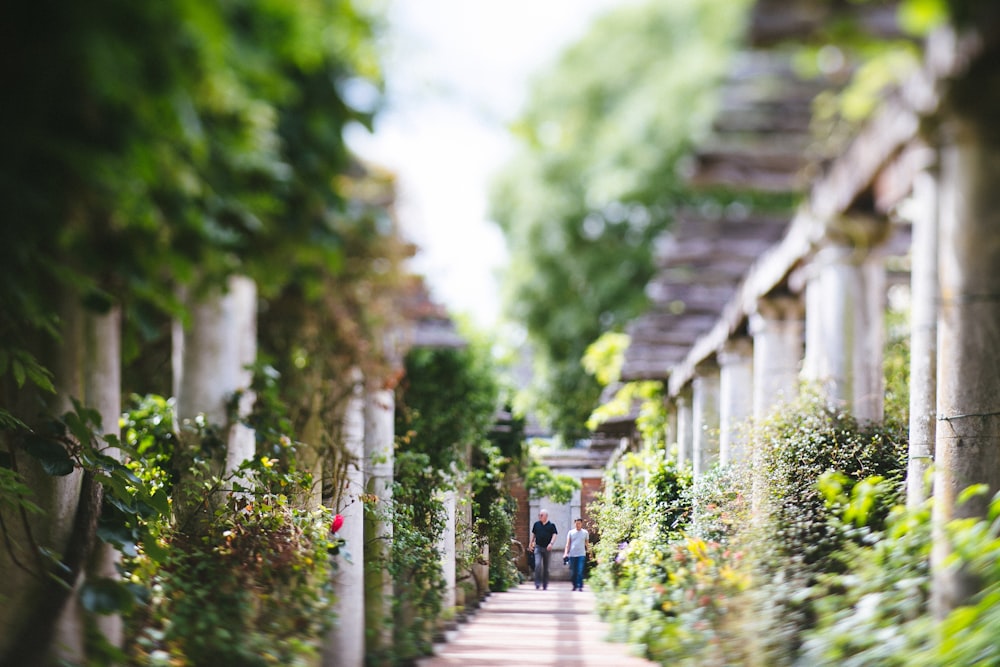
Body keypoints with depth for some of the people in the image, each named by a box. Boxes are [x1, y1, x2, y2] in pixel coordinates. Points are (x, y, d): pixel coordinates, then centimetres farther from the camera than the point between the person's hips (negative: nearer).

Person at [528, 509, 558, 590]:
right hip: (538, 547, 1)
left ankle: (545, 585, 16)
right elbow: (533, 534, 17)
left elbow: (554, 535, -4)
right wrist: (530, 544, 13)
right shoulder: (536, 524, 8)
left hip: (547, 548, -1)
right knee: (538, 564, -17)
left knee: (546, 567, 7)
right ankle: (537, 584, -15)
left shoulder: (551, 525, 1)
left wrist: (551, 543, -19)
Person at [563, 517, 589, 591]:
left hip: (581, 554, -1)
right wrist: (566, 553, -4)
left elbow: (587, 543, 15)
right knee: (573, 572, 5)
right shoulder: (571, 532, 8)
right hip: (572, 555, 1)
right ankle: (575, 586, 18)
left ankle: (580, 586, -8)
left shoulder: (585, 533, 8)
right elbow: (568, 544, 7)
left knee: (580, 572, -11)